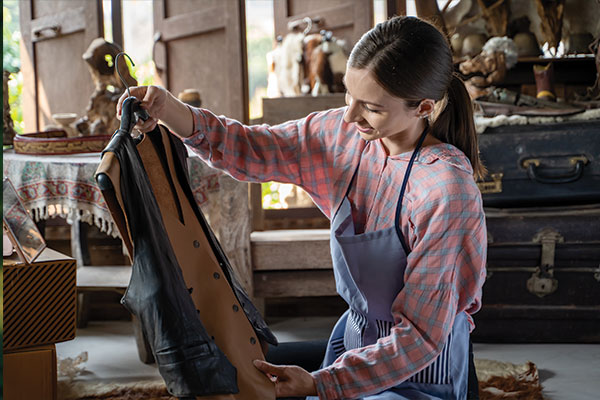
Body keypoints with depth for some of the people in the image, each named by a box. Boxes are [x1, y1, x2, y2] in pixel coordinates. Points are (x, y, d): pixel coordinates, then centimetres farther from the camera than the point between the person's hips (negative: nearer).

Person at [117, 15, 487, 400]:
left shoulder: (448, 193, -28)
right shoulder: (342, 134, -7)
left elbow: (420, 335, -24)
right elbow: (247, 150, 0)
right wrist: (168, 109, -18)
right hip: (355, 339, 6)